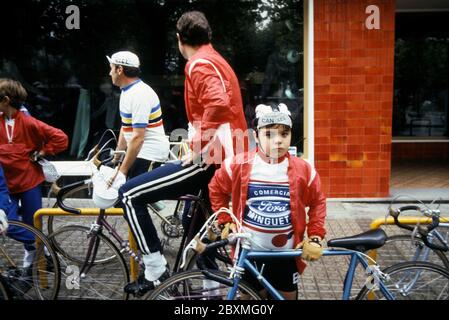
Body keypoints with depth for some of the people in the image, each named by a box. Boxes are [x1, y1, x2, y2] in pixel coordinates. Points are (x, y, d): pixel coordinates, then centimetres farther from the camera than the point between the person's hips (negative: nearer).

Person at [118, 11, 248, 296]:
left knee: (130, 195, -7)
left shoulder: (200, 64, -12)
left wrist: (197, 148, -22)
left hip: (210, 158, -10)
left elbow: (218, 106, -30)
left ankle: (156, 269, -3)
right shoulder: (216, 61, 20)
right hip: (227, 158, 10)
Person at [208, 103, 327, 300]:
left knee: (288, 296, 17)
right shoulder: (239, 165, -12)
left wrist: (315, 237, -4)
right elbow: (216, 189, 5)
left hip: (286, 253, 1)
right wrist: (225, 222, 2)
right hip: (249, 251, 0)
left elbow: (317, 202, 4)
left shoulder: (302, 170, -10)